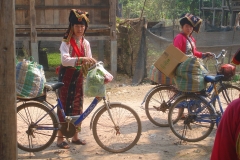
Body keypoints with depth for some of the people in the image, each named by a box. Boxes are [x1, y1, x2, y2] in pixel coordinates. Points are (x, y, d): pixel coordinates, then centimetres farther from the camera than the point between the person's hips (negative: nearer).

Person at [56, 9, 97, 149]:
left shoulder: (85, 43, 5)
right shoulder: (66, 43, -12)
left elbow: (89, 61, 2)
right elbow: (65, 60, -29)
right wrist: (81, 59, -41)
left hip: (79, 77, 6)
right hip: (66, 76, -5)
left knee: (77, 105, 10)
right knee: (64, 105, -3)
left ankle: (75, 136, 20)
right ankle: (60, 138, 5)